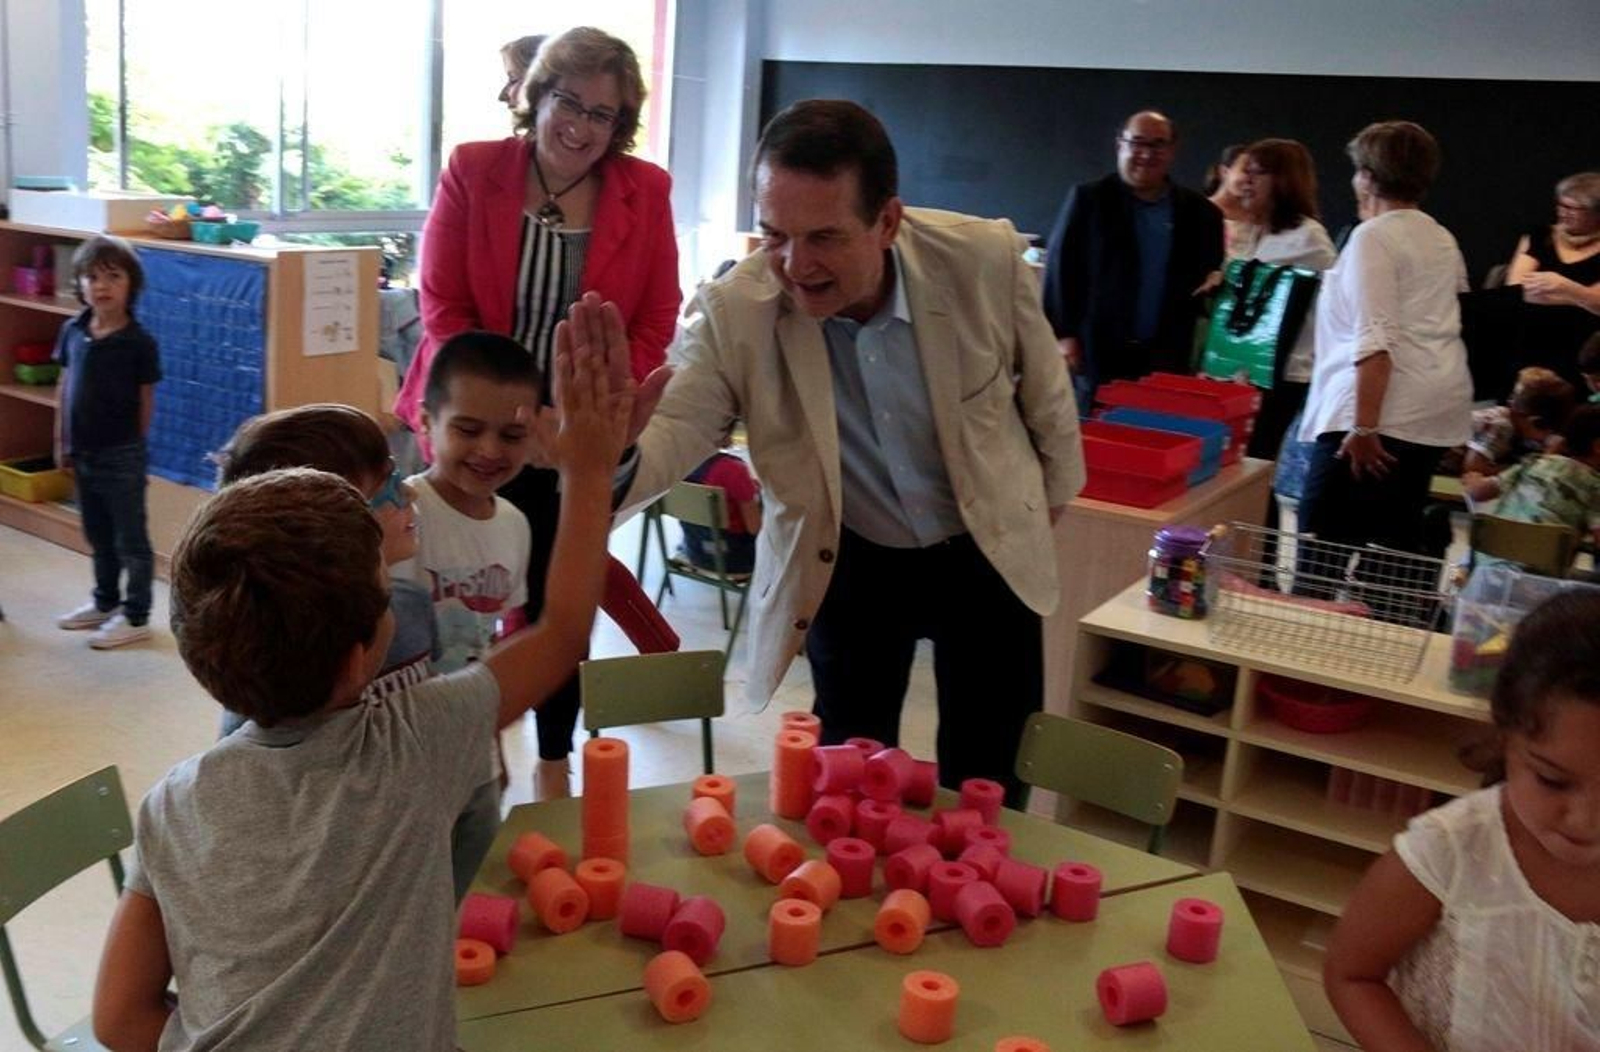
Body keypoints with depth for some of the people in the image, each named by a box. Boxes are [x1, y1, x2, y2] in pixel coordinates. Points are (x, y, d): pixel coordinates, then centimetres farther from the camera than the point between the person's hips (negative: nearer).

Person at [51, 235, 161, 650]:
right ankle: (105, 603, 36)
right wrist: (62, 442, 10)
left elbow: (146, 401, -6)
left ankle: (136, 617, 15)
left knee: (130, 538, 5)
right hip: (83, 453, 6)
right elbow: (66, 388, 9)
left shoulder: (139, 342, -14)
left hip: (122, 456, -5)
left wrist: (131, 446, 0)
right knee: (98, 536, 20)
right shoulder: (72, 331, 1)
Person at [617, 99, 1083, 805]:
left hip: (988, 552, 1)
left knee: (984, 787, 13)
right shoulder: (734, 311, -24)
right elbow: (674, 427, -31)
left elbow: (1043, 384, -5)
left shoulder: (987, 260, -22)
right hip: (847, 565, 0)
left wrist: (1053, 495, 10)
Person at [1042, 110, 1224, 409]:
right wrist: (1064, 335, -8)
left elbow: (1210, 276, 18)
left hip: (1167, 358, 2)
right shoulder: (1088, 199, 1)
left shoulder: (1199, 211, 10)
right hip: (1098, 352, -2)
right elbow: (1060, 266, -2)